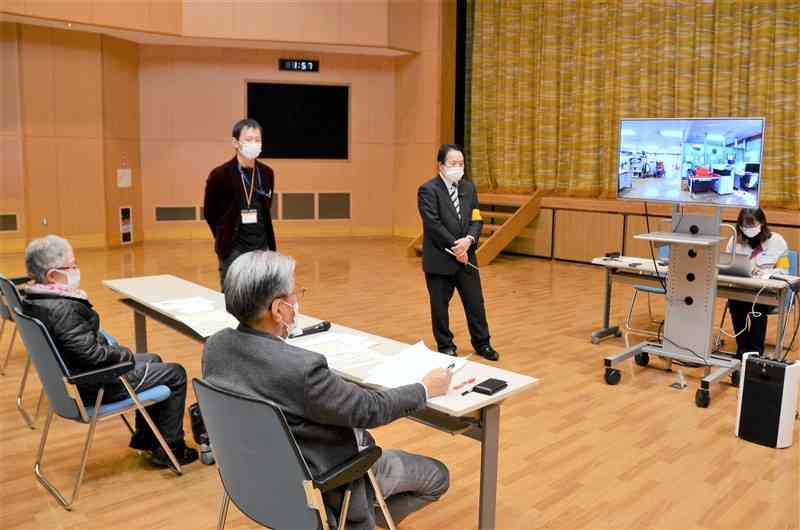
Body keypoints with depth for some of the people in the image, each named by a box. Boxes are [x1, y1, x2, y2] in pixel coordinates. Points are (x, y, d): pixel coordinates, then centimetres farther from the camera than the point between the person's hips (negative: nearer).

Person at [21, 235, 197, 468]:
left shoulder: (32, 300, -1)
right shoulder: (62, 309, -32)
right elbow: (91, 354, -32)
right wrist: (125, 355, -14)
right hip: (94, 387, -10)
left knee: (152, 360, 28)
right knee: (175, 374, 2)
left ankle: (143, 437, 35)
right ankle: (170, 449, 13)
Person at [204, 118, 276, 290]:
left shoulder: (267, 173, 4)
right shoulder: (220, 175, -10)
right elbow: (210, 212, 1)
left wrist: (264, 238, 13)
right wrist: (225, 239, 6)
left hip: (262, 248, 4)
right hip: (234, 251, -4)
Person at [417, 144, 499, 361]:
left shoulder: (469, 187, 9)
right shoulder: (428, 190, -10)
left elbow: (477, 220, 4)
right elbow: (434, 225, -17)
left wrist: (468, 240, -15)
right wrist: (455, 247, -17)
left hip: (466, 256, 5)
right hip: (439, 259, -5)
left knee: (475, 303, 11)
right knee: (440, 306, 8)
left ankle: (482, 343, 27)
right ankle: (446, 346, 24)